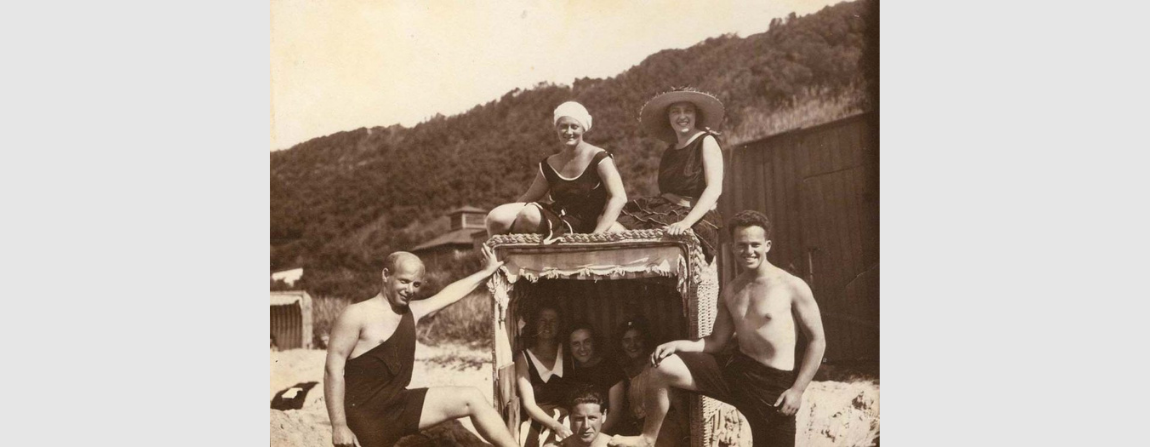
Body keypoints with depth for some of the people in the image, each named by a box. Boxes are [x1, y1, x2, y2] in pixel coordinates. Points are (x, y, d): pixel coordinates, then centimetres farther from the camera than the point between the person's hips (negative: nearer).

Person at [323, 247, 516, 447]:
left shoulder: (411, 311, 10)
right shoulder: (357, 315, -12)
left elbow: (448, 295, 25)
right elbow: (333, 370, -15)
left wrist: (486, 272, 31)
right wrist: (339, 426, -20)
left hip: (401, 404, 7)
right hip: (364, 414, -7)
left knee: (471, 399, 0)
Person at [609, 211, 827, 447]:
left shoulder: (792, 287, -7)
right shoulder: (731, 292, 9)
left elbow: (817, 341, -4)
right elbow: (716, 341, 14)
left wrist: (798, 389, -10)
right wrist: (677, 344, -3)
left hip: (774, 384, -4)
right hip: (735, 372, 5)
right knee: (663, 368, -11)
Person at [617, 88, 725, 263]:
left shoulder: (706, 142, -1)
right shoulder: (670, 151, 21)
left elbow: (715, 188, -14)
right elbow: (665, 192, 17)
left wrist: (686, 222, -28)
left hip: (695, 220, -7)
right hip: (664, 213, 7)